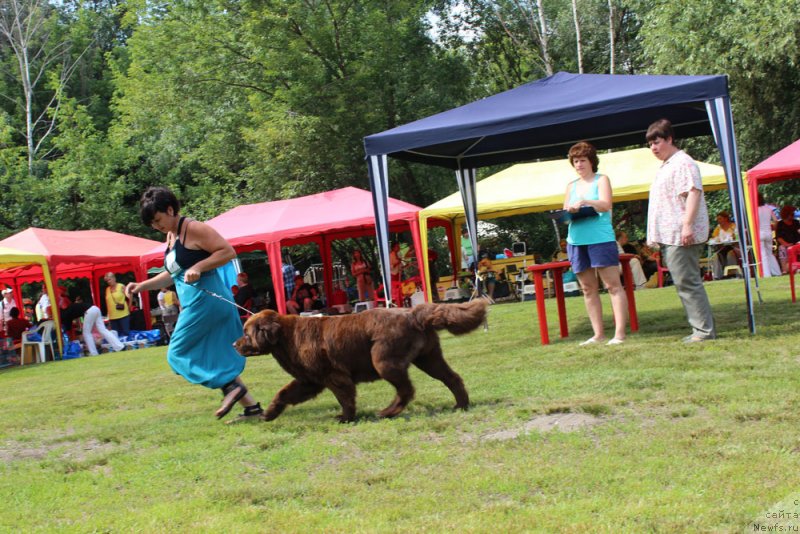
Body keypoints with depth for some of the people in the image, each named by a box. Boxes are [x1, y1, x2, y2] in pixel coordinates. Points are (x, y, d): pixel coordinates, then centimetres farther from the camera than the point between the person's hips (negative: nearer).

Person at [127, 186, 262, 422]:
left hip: (205, 299, -10)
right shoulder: (171, 236, 18)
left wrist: (198, 267, -21)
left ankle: (231, 386, -13)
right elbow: (173, 274, 27)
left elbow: (228, 251, -14)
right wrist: (142, 286, 17)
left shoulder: (193, 229, -9)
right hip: (193, 303, 10)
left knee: (179, 352, -6)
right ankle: (251, 405, 8)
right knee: (216, 359, 9)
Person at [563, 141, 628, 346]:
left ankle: (620, 333, -10)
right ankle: (598, 334, 10)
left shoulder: (601, 180, 4)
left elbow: (606, 205, -11)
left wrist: (585, 202, -27)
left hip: (600, 238, -5)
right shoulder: (571, 186, 18)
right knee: (588, 289, 6)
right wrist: (568, 211, -9)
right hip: (576, 241, 6)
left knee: (613, 285, -8)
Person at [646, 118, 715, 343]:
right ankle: (703, 327, 15)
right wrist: (657, 237, 26)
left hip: (681, 237, -11)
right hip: (669, 237, 11)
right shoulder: (666, 166, 23)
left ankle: (704, 330, -7)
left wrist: (687, 225, -28)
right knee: (685, 283, 11)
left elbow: (693, 192, -20)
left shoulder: (682, 162, -9)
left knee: (687, 282, -11)